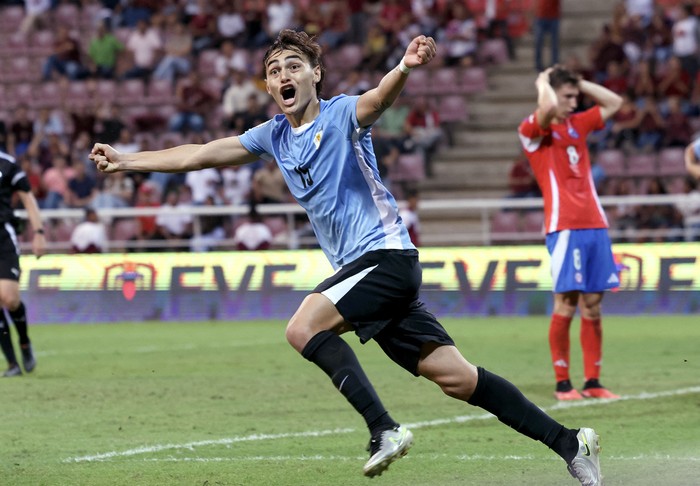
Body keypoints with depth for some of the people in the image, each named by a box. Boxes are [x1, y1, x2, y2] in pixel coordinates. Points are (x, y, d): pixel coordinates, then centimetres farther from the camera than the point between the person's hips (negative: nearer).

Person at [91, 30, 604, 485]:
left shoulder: (341, 114, -6)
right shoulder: (274, 136, 15)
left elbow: (380, 98, -29)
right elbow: (200, 154, 20)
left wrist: (406, 67, -51)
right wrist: (126, 160, 17)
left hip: (385, 254, -7)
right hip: (358, 267, 7)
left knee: (304, 327, -22)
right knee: (454, 377, -1)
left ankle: (384, 429, -23)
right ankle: (569, 443, 0)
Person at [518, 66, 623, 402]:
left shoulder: (578, 124, 18)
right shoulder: (534, 129, -3)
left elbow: (614, 102, 23)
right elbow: (548, 107, -24)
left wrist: (579, 82, 16)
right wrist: (543, 82, -3)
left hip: (595, 225, 6)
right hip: (564, 227, -6)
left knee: (592, 305, 5)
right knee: (566, 304, -7)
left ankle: (593, 382, 7)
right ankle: (562, 383, -2)